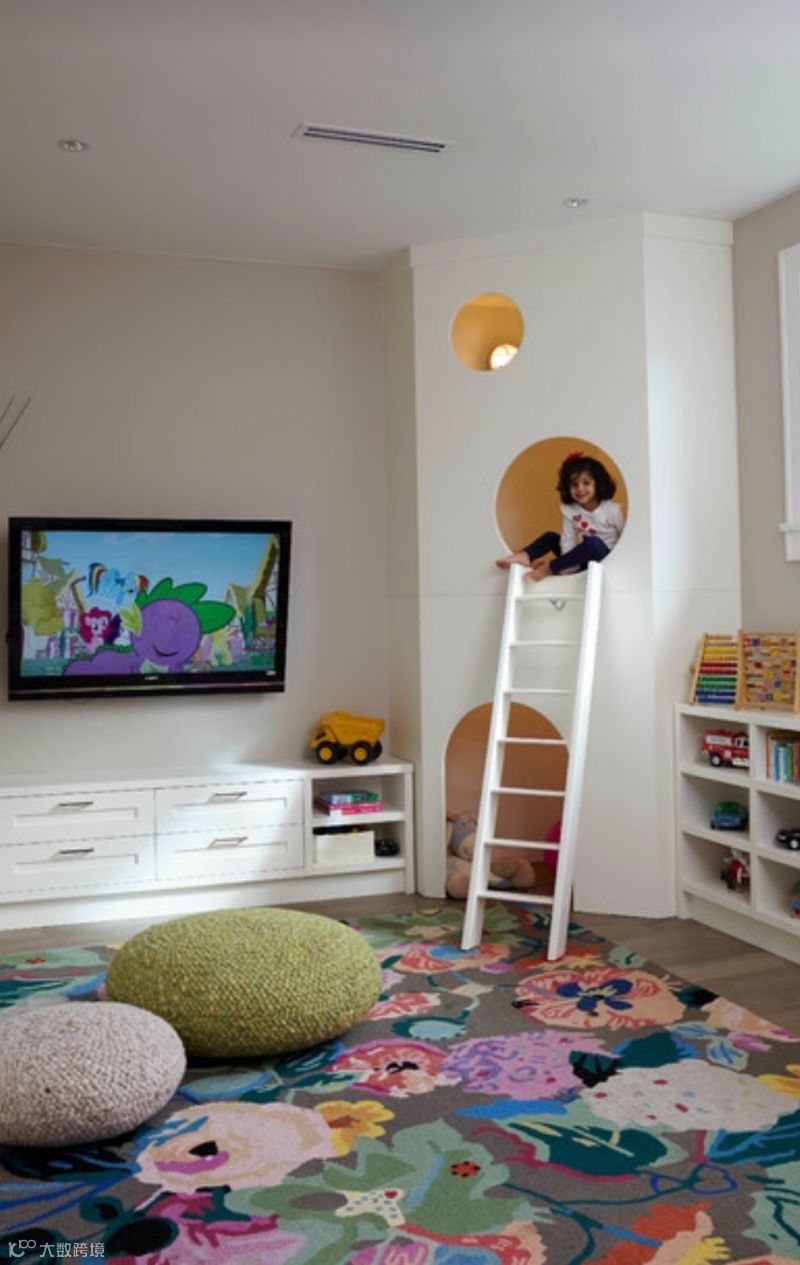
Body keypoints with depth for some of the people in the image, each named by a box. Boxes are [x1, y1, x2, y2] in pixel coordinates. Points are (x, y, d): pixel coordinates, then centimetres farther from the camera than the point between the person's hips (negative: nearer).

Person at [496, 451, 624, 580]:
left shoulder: (612, 510, -13)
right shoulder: (569, 510, -3)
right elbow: (568, 540, -10)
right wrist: (569, 564, -22)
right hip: (584, 559, 5)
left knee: (592, 543, -35)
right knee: (550, 537, 0)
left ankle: (548, 568, -32)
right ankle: (524, 556, -28)